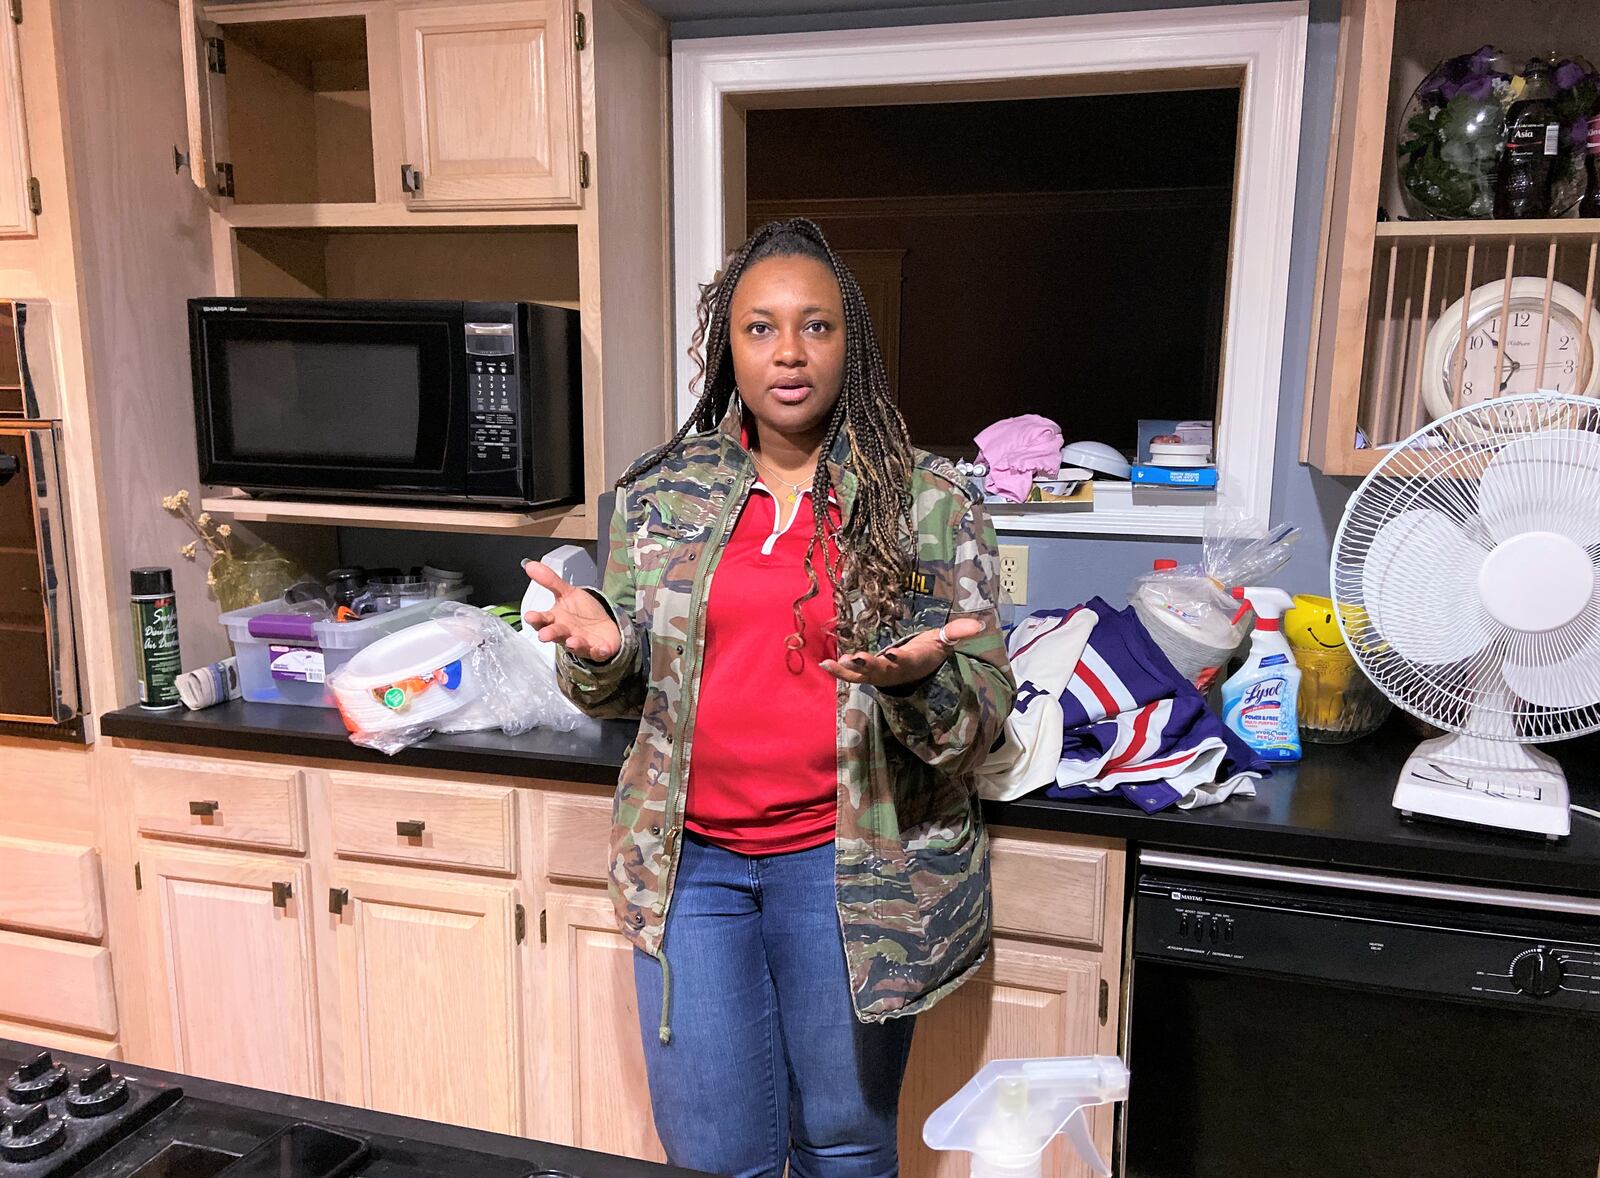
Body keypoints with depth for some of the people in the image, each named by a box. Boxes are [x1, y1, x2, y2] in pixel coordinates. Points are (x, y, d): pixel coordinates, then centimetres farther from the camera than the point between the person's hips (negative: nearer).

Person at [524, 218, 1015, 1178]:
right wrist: (599, 652, -12)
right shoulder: (663, 494, 3)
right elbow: (624, 689, 11)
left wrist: (916, 680, -27)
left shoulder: (929, 502, -6)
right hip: (691, 857, 2)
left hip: (850, 869, -2)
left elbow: (984, 709, -5)